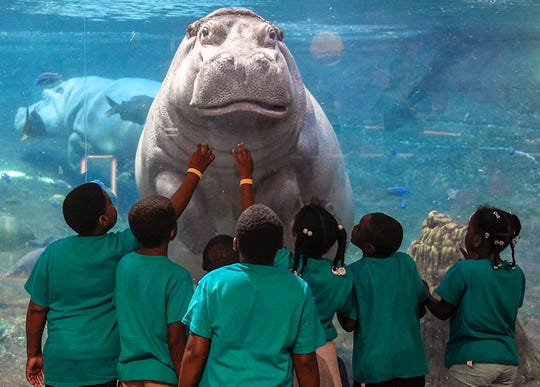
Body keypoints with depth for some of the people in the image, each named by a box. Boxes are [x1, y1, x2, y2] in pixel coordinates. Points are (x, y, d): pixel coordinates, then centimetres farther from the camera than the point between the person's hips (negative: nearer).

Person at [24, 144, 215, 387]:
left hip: (58, 365, 2)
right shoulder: (121, 248, -9)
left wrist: (34, 354, 17)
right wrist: (195, 171, 11)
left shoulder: (53, 253, -3)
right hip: (102, 367, -2)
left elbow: (36, 310, 4)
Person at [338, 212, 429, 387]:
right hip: (411, 364, 3)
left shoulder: (355, 272, -13)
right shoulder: (406, 263, -3)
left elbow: (349, 324, -8)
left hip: (374, 366, -3)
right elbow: (421, 309, 6)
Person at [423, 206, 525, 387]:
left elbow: (442, 312, -4)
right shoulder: (516, 274, 4)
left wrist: (425, 295, 15)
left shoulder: (463, 270, -11)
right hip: (508, 361, 6)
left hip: (471, 360, -6)